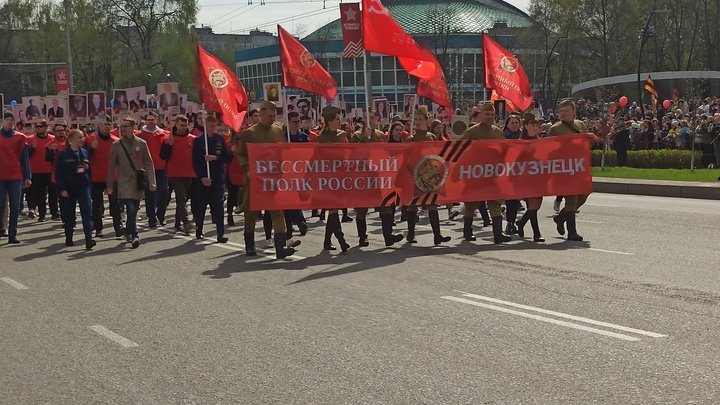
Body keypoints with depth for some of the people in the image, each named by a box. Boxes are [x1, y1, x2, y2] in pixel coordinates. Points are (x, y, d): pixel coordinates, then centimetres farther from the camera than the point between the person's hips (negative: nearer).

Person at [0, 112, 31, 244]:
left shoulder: (20, 138, 5)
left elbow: (25, 158, 5)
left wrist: (27, 177, -1)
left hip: (16, 177, 1)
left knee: (15, 207, 4)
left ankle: (12, 234, 8)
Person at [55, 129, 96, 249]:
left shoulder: (85, 153, 9)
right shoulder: (63, 154, -3)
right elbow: (59, 173, -5)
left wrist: (89, 182, 5)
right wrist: (62, 189, -11)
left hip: (83, 186, 2)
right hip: (69, 188, -2)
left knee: (87, 212, -12)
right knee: (69, 214, 8)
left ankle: (88, 239, -19)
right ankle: (69, 239, 24)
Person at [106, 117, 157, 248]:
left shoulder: (141, 143, 4)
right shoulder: (116, 144, 4)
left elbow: (148, 163, 5)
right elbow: (112, 166, 7)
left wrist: (151, 182, -4)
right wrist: (110, 184, 6)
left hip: (138, 182, 2)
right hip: (124, 182, -2)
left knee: (134, 210, 8)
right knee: (131, 209, -17)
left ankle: (128, 233, 28)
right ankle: (134, 236, -16)